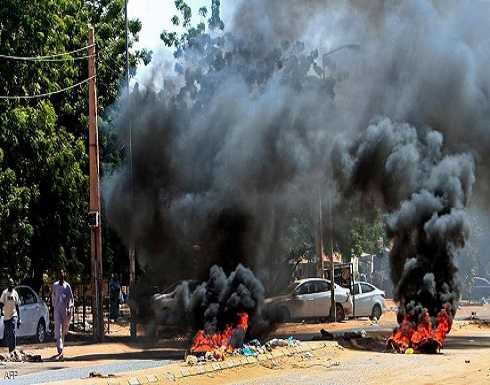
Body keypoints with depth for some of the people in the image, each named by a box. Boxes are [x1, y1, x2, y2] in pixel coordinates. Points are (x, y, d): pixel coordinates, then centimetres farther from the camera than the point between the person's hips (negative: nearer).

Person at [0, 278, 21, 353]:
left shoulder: (15, 293, 4)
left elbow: (17, 306, 9)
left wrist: (19, 318, 7)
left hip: (14, 316, -1)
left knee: (13, 334, -14)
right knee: (7, 336, 6)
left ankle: (13, 350, -17)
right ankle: (10, 350, 17)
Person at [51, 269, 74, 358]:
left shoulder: (67, 286, 3)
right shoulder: (55, 285, 9)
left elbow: (70, 297, 2)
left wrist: (69, 308, -9)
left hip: (65, 308, 0)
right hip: (57, 308, 0)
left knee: (64, 329, 8)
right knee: (58, 328, -13)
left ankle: (61, 347, 25)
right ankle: (60, 350, -21)